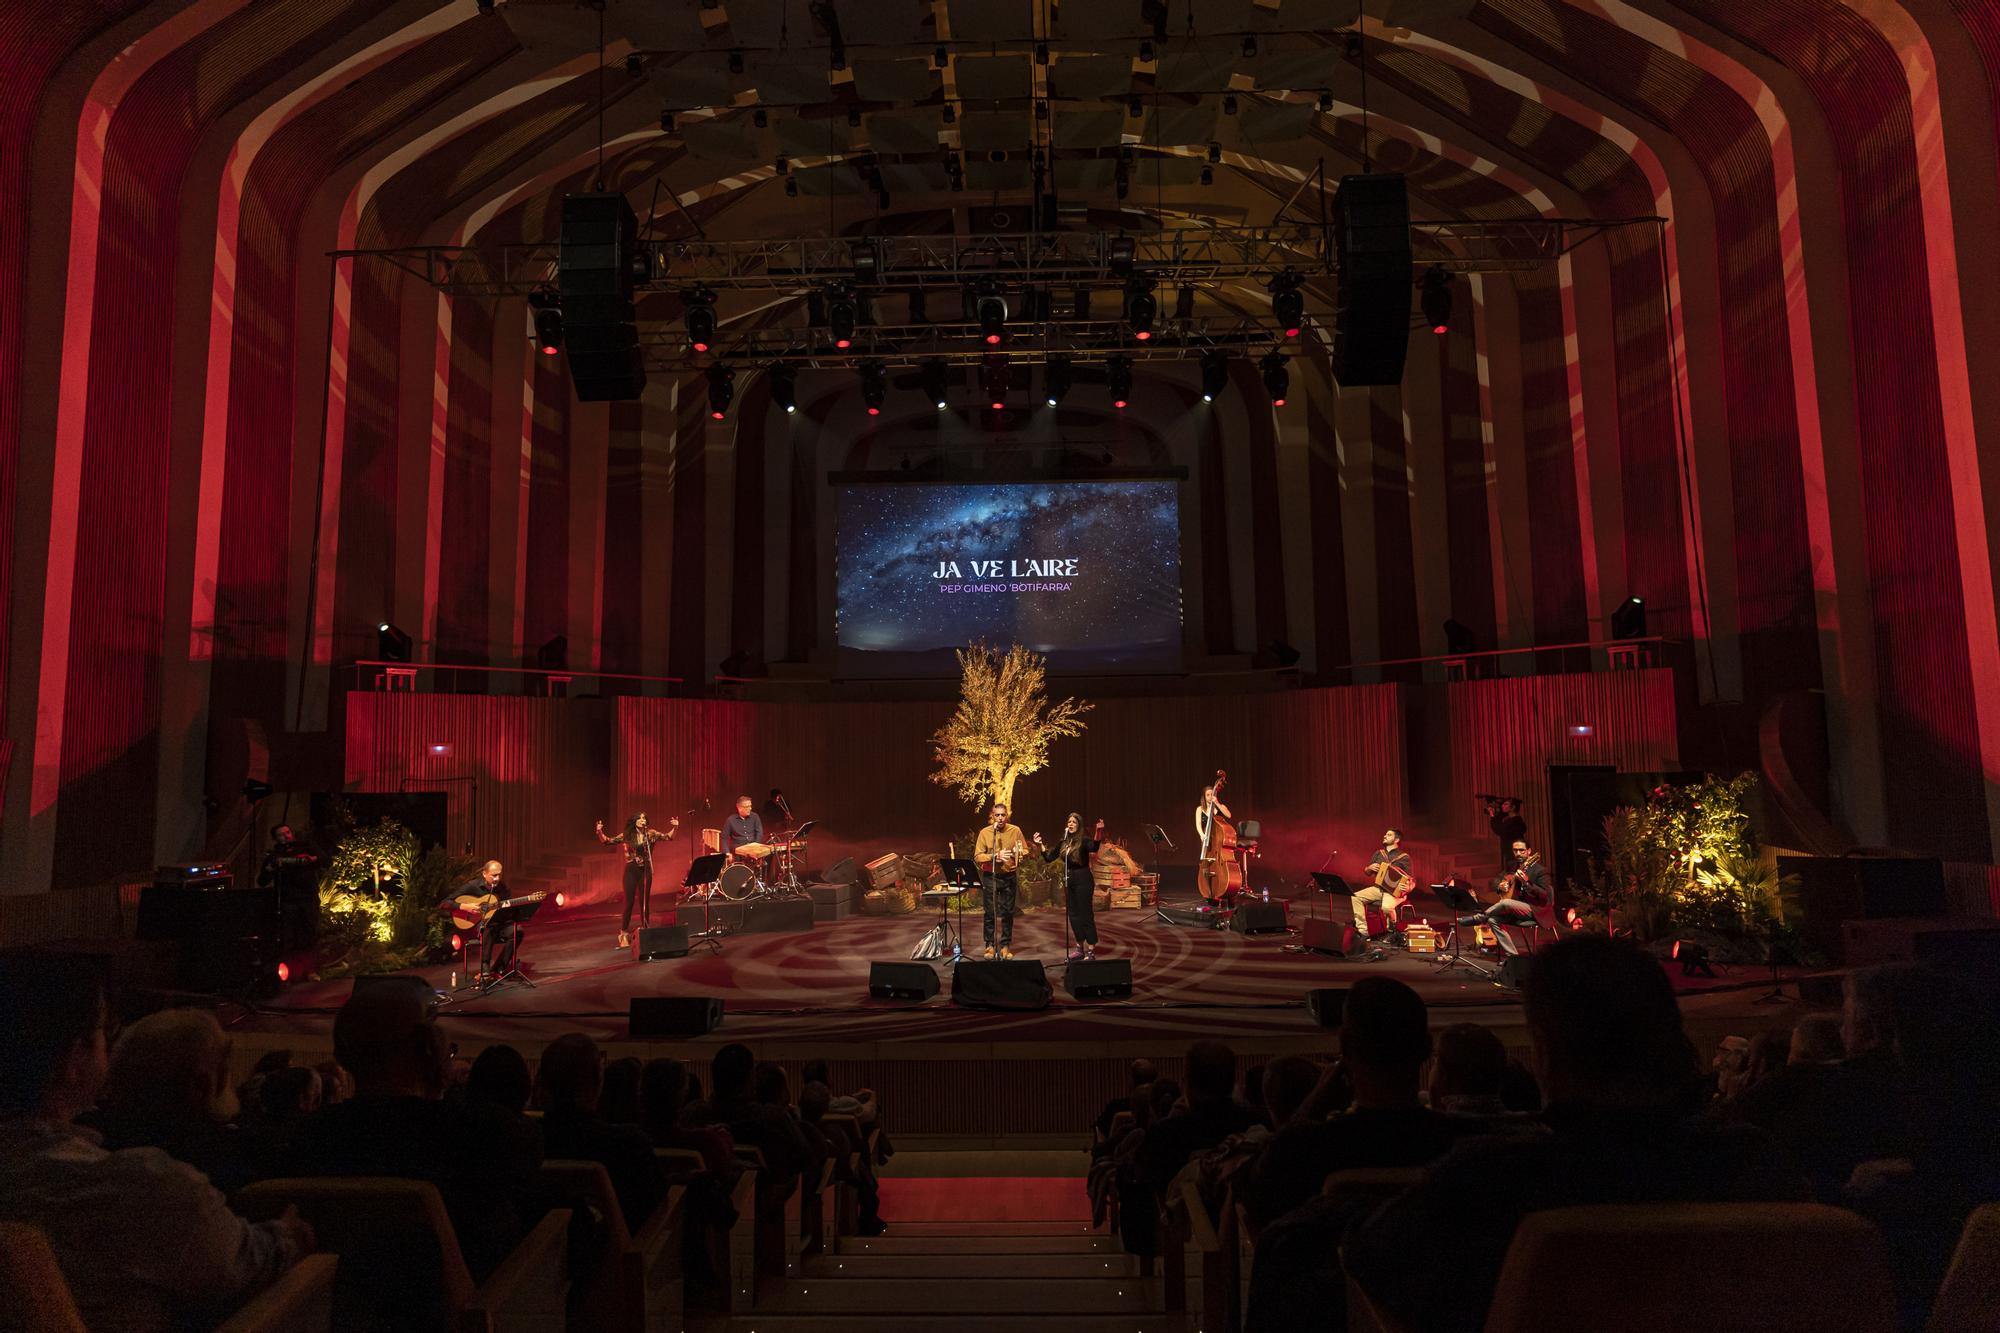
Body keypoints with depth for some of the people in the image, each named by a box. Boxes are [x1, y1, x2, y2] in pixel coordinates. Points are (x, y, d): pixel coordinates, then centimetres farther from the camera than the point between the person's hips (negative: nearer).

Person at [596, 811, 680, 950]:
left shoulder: (650, 834, 1)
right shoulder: (627, 836, -1)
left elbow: (668, 837, -2)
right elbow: (607, 841, 0)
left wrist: (675, 828, -20)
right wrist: (600, 832, -17)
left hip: (645, 870, 1)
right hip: (631, 871, -1)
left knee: (645, 902, 6)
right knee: (629, 902, -4)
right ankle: (624, 935, 2)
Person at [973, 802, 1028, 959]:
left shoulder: (1015, 831, 0)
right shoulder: (984, 832, -4)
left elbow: (1025, 850, 9)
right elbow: (977, 857, -7)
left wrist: (1020, 853, -14)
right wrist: (994, 856, -20)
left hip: (1009, 877, 2)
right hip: (990, 877, -1)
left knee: (1008, 913, 6)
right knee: (990, 913, 1)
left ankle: (1006, 945, 16)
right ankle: (990, 945, 10)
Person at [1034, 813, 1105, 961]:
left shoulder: (1083, 841, -11)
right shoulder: (1063, 843, 8)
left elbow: (1094, 847, -33)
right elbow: (1049, 857, 12)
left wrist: (1099, 831, -47)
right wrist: (1040, 845, 3)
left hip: (1083, 881, -7)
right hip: (1069, 881, 7)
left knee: (1086, 915, -5)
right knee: (1074, 915, 12)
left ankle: (1091, 951, -1)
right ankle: (1080, 948, 23)